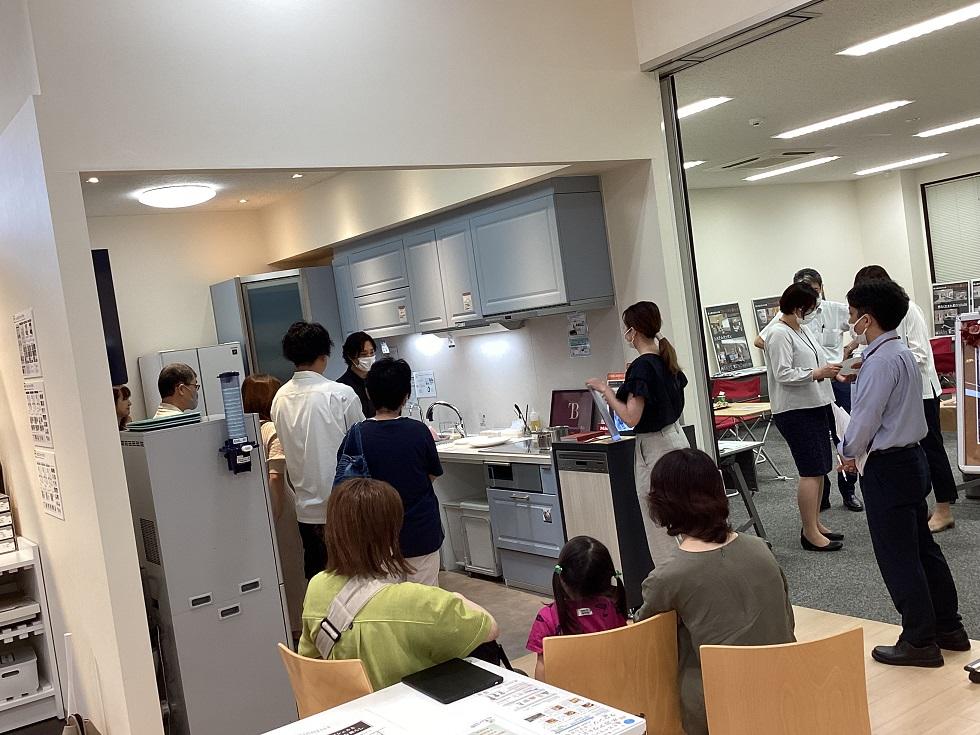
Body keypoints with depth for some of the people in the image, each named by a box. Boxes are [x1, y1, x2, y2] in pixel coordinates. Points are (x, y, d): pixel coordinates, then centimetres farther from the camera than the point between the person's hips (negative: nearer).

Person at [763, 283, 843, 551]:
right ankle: (810, 533, -1)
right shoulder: (779, 334, -14)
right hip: (795, 411, -9)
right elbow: (783, 374, -20)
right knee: (811, 471, -8)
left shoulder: (804, 330, 14)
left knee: (819, 469, 12)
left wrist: (833, 373, 9)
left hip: (815, 406, 9)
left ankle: (815, 524, 22)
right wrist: (817, 374, -23)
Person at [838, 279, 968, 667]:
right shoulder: (902, 352, 10)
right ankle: (948, 628, 29)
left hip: (886, 468, -10)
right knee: (923, 547, 18)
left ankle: (919, 642, 10)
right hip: (911, 458, 10)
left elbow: (865, 417, -21)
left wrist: (849, 452, -5)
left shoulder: (880, 361, -21)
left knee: (898, 557, 0)